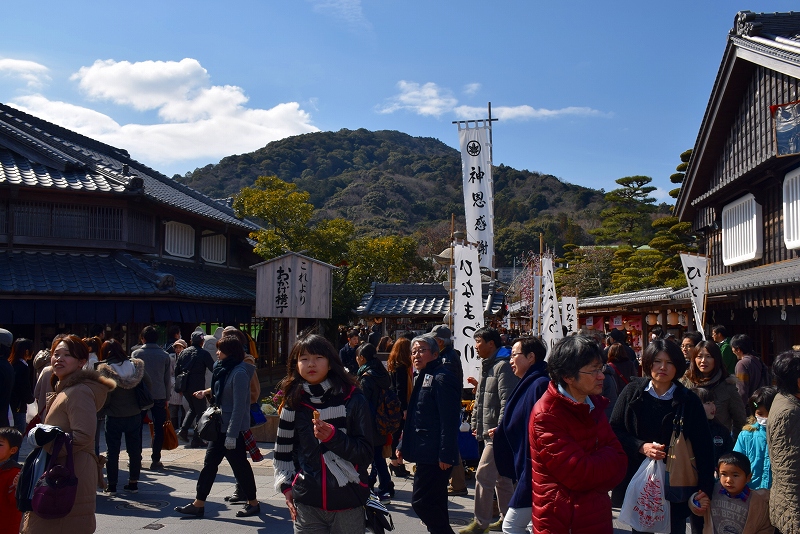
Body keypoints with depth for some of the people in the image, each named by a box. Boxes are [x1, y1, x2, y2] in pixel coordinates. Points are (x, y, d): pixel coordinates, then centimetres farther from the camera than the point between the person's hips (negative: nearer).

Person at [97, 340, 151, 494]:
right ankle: (133, 483, 18)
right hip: (134, 415, 3)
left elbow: (104, 396, -18)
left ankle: (112, 485, 13)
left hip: (113, 417, -3)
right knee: (134, 450, 12)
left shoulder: (104, 370, -13)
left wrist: (103, 408, 1)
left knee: (112, 452, 8)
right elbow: (148, 385, -1)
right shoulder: (136, 365, -2)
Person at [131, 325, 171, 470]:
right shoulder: (164, 355, 3)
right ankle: (155, 460, 4)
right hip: (159, 396, 0)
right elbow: (167, 379, 5)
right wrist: (167, 398, 12)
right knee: (158, 428, 4)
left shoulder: (136, 354, -1)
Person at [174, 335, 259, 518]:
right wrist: (207, 392, 4)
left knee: (239, 465, 3)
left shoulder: (239, 373, -20)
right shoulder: (224, 369, 8)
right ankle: (198, 504, 21)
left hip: (233, 427, -9)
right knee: (210, 463, 12)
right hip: (220, 425, 9)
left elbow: (239, 407, -22)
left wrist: (232, 435, -23)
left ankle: (253, 503, 18)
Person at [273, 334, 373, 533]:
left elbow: (366, 453, -8)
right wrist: (287, 486, 7)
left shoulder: (353, 399, -6)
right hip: (307, 503, 2)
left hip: (348, 502, -2)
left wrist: (333, 437, -20)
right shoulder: (294, 402, 2)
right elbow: (284, 448, 13)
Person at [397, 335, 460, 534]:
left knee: (421, 501, -8)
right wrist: (403, 445, 21)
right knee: (435, 503, 15)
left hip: (436, 456, -10)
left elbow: (449, 420, -21)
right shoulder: (423, 378, 16)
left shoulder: (442, 378, -14)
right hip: (426, 454, 10)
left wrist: (445, 454, -23)